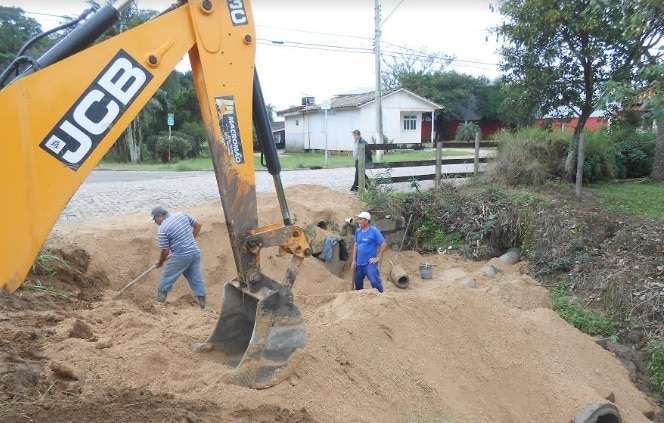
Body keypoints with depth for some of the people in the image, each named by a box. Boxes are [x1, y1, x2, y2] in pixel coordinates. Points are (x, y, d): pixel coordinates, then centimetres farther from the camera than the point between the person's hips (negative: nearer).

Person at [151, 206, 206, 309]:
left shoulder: (163, 229, -11)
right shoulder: (182, 215, 5)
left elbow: (165, 251, -8)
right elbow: (198, 225, 13)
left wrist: (160, 262, 10)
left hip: (181, 257, -6)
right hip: (195, 252, 6)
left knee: (167, 277, 14)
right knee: (196, 279, 12)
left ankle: (160, 302, 28)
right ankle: (202, 303, 14)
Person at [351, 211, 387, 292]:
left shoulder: (374, 231, -10)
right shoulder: (358, 231, 6)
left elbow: (384, 244, -9)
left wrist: (378, 258, -10)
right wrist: (354, 260, 11)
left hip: (370, 263, -6)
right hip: (359, 263, 6)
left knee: (375, 282, -11)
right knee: (357, 282, 17)